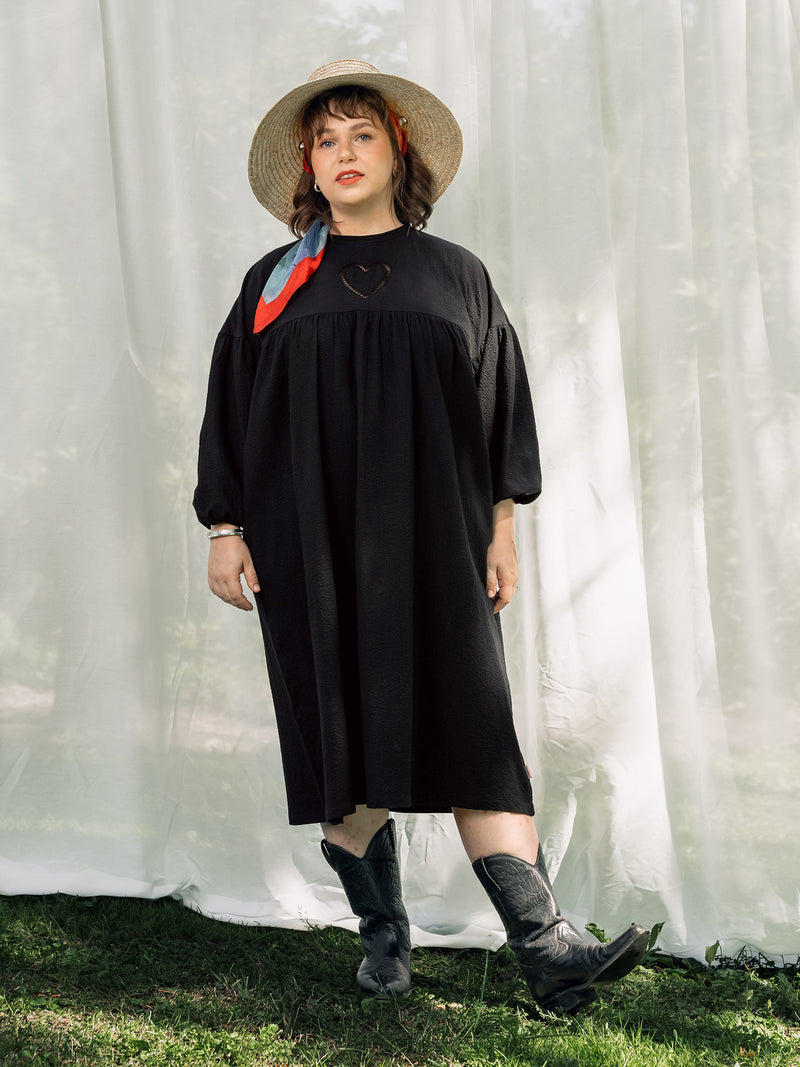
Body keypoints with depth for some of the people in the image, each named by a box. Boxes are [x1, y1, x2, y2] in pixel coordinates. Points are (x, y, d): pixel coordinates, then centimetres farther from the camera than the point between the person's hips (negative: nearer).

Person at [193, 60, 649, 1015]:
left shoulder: (455, 275, 9)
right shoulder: (275, 283, 9)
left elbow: (503, 401, 9)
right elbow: (231, 408, 9)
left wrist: (502, 524, 2)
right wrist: (225, 527, 2)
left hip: (432, 541, 0)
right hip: (309, 545, 1)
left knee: (467, 726, -8)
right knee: (344, 733, 2)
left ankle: (546, 947, -13)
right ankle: (383, 936, 15)